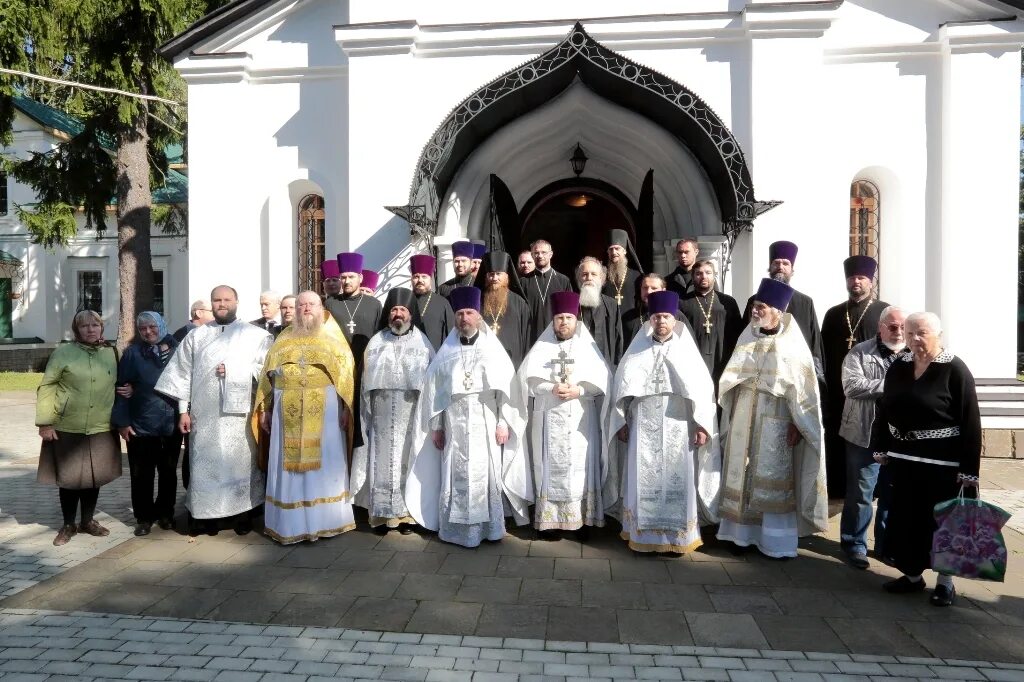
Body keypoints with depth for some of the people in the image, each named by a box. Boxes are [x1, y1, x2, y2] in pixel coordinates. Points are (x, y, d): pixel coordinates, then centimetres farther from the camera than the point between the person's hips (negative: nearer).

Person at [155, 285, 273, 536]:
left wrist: (233, 371, -12)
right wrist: (183, 410, 1)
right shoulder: (196, 336, 11)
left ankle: (242, 515, 14)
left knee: (241, 463, 4)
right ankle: (204, 515, 14)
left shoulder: (256, 335, 3)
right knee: (205, 464, 4)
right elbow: (184, 373, 7)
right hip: (204, 414, 2)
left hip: (239, 413, -2)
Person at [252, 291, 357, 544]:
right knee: (288, 466, 3)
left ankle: (323, 521, 9)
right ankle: (289, 524, 12)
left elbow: (346, 372, 1)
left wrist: (346, 407, -9)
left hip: (325, 408, -2)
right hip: (288, 409, 2)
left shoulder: (333, 337, 8)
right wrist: (264, 409, 7)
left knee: (323, 465, 0)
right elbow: (268, 374, 14)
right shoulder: (284, 339, 15)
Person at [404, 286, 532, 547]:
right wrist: (436, 425, 3)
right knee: (456, 477, 2)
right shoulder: (446, 352, 6)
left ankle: (489, 528, 14)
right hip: (454, 426, 1)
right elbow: (434, 389, 7)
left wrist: (503, 423, -7)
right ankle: (457, 529, 11)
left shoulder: (493, 349, 3)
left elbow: (506, 388, 0)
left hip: (486, 425, -1)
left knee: (486, 475, 3)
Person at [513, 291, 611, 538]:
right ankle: (550, 520, 6)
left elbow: (602, 381, -1)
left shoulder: (588, 347, 8)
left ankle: (582, 520, 7)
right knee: (551, 468, 0)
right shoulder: (542, 348, 8)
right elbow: (527, 378, -2)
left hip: (581, 420, 0)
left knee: (581, 468, -1)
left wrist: (578, 391, -16)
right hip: (549, 420, 0)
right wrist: (552, 389, -16)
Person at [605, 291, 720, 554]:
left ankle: (677, 536, 11)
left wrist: (702, 425, -5)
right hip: (643, 428, 1)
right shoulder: (637, 351, 7)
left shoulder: (686, 351, 5)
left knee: (676, 481, 1)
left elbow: (703, 388, 2)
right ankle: (643, 535, 11)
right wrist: (621, 422, 5)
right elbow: (622, 387, 8)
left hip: (678, 427, -1)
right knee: (643, 481, 2)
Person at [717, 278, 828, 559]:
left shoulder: (792, 344, -8)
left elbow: (802, 388, -7)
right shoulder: (747, 338, 5)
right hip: (744, 419, 4)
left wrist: (796, 424, -10)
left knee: (773, 480, 3)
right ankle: (743, 532, 21)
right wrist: (731, 416, 8)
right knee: (742, 476, 9)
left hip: (775, 422, -4)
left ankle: (777, 541, 15)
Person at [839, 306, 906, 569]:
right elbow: (852, 385, -16)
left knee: (894, 494, 12)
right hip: (865, 435, -3)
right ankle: (855, 545, 17)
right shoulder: (860, 353, -2)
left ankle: (886, 545, 27)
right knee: (860, 493, 4)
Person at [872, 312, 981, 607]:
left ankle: (945, 582, 24)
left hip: (942, 462, -5)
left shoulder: (955, 370, -11)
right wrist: (881, 448, 9)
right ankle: (912, 574, 28)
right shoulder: (899, 366, 4)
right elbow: (885, 409, 11)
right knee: (905, 519, 12)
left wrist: (969, 469, -15)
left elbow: (970, 422, -13)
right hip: (903, 457, 5)